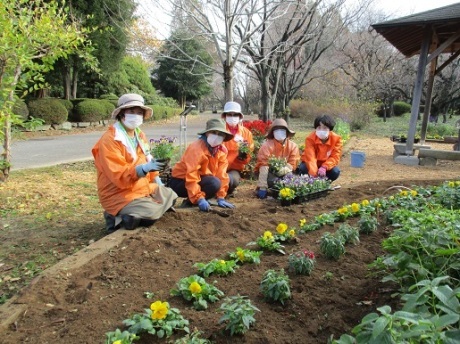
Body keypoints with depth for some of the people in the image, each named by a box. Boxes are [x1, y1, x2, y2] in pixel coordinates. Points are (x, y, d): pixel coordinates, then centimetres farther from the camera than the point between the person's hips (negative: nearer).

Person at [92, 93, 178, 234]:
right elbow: (119, 177, -27)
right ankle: (118, 218, -3)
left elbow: (147, 160, 19)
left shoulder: (140, 135, 8)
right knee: (152, 214, -26)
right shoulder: (109, 140, -20)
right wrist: (143, 169, -39)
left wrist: (156, 180, 6)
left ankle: (134, 214, 10)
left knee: (170, 196, 15)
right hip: (120, 195, -9)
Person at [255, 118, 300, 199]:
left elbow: (292, 164, -9)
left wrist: (283, 169, -34)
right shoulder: (267, 145, -18)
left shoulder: (293, 146, -8)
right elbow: (263, 166, -24)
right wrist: (262, 187, -31)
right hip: (270, 172, -3)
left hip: (284, 172, 4)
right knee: (274, 181, -34)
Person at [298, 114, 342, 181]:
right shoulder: (310, 139, -24)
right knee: (303, 169, -32)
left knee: (335, 172, -28)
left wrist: (324, 167, -40)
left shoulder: (336, 139, -17)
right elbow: (310, 157, -36)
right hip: (313, 164, -1)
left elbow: (335, 157, -20)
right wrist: (313, 173, -51)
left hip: (326, 165, 2)